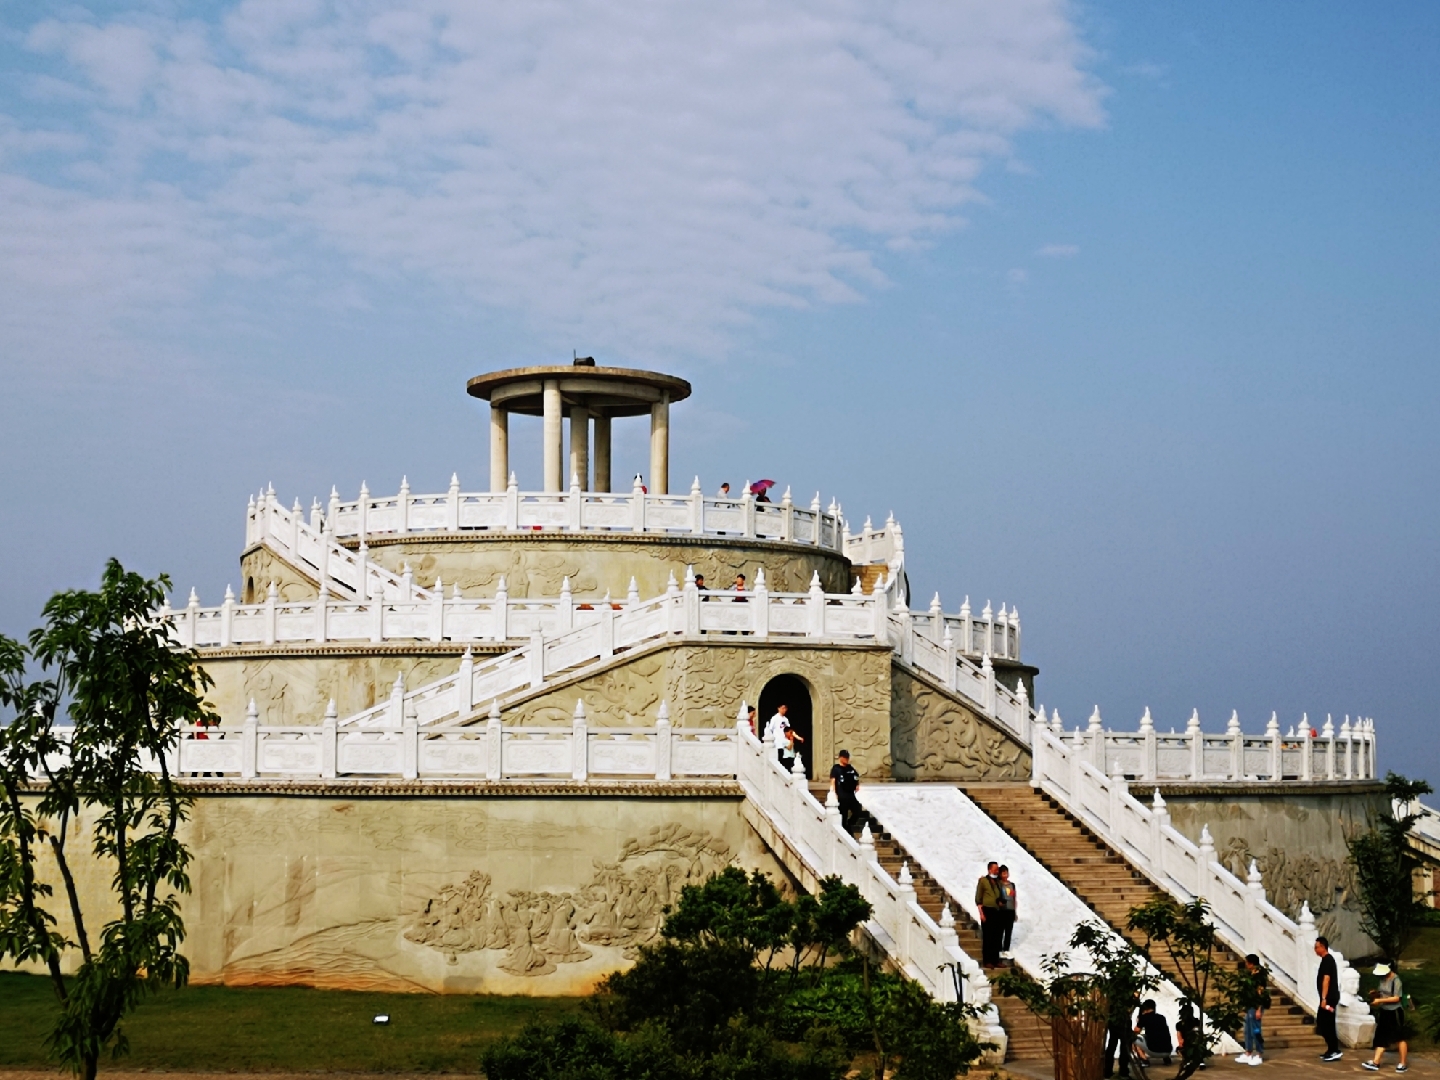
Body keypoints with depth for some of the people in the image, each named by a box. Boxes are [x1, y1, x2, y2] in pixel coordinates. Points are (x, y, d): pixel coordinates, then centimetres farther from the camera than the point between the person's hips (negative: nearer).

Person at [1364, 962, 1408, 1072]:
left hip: (1395, 1012, -8)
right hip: (1384, 1012, 8)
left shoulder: (1396, 980, -18)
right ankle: (1375, 1062, 6)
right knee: (1381, 1038, 6)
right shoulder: (1383, 978, 4)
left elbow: (1396, 998, -20)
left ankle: (1403, 1063, 16)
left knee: (1399, 1038, 5)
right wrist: (1375, 993, -3)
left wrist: (1380, 1000, -21)